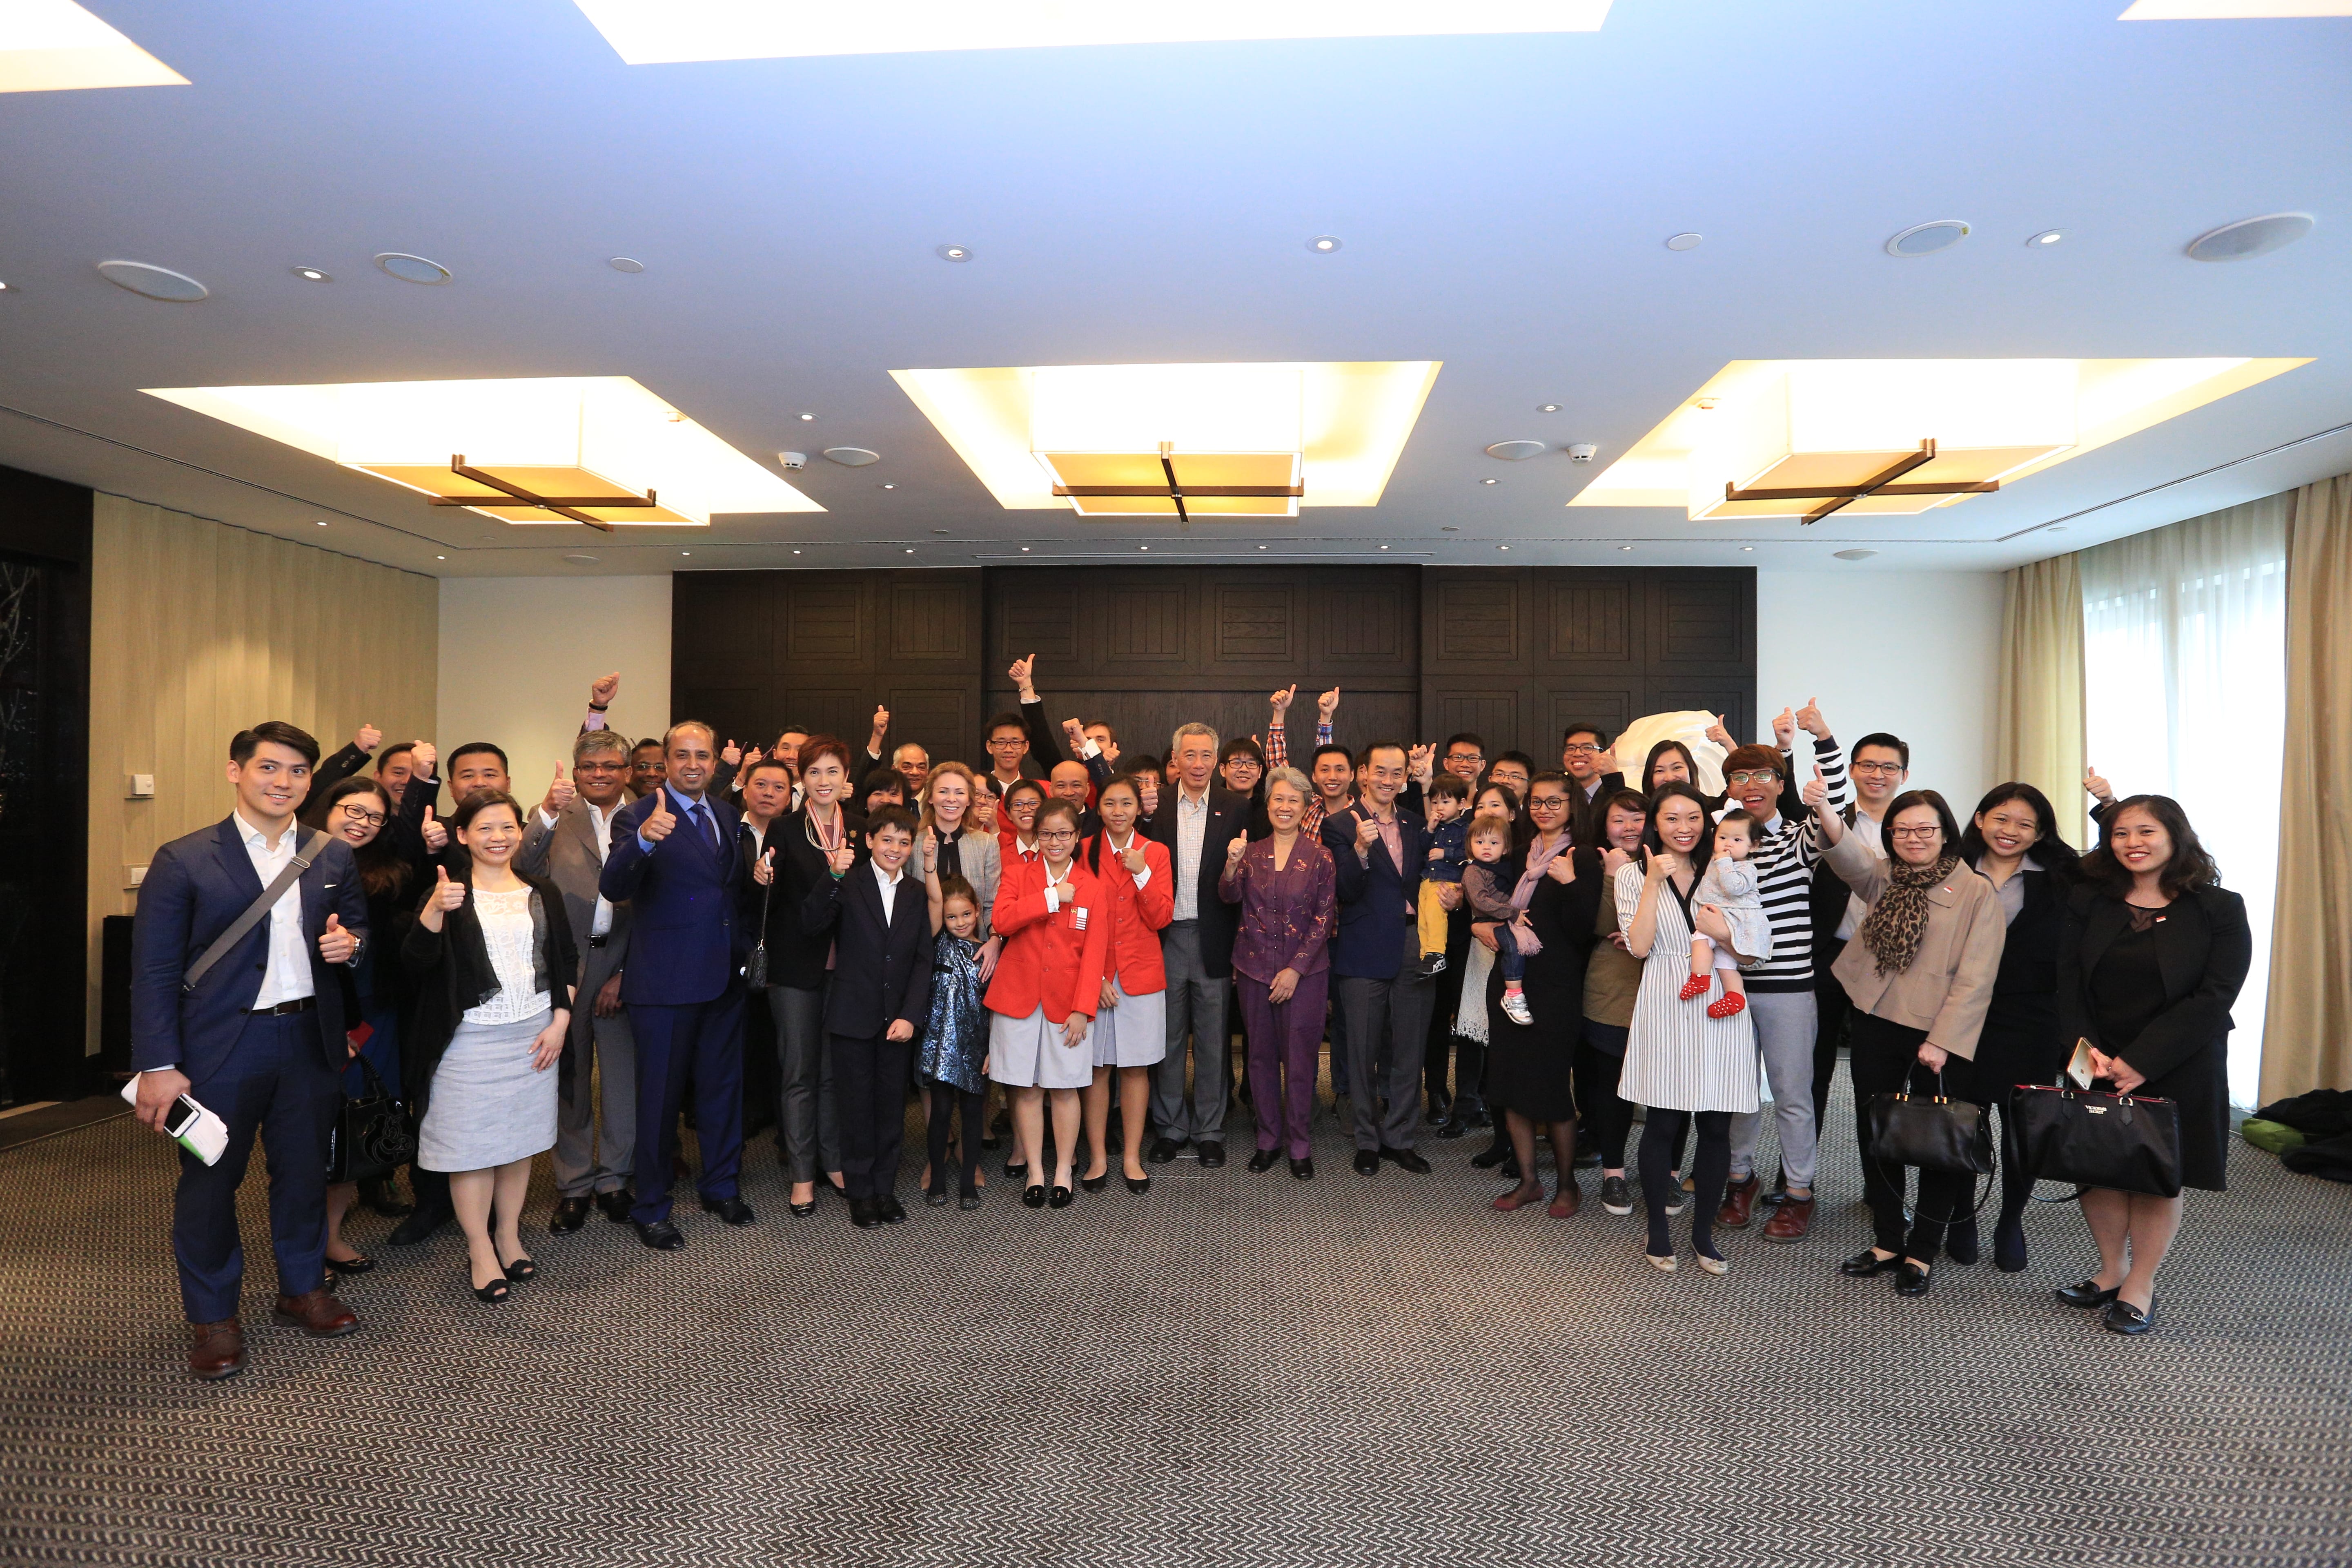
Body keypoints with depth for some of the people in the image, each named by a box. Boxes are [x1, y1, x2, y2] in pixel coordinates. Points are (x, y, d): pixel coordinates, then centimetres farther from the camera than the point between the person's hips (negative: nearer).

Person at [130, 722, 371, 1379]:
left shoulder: (334, 858, 6)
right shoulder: (183, 860, -5)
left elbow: (358, 927, 18)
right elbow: (154, 971, -7)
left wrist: (350, 943, -7)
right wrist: (157, 1066, -11)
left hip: (309, 1041, 3)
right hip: (220, 1047, -3)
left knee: (305, 1170, 15)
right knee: (210, 1181, 9)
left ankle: (303, 1288, 34)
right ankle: (213, 1316, 27)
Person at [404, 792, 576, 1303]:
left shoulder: (544, 894, 7)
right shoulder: (447, 894, -2)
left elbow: (567, 961, 10)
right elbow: (416, 962, -15)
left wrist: (560, 1021, -1)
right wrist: (436, 909, -31)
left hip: (534, 1035, 3)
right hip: (469, 1040, -3)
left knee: (520, 1141, 11)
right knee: (472, 1145, 3)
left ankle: (509, 1238, 26)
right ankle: (480, 1252, 17)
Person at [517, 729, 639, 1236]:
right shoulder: (558, 817, 2)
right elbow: (523, 870, -16)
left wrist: (625, 974, -5)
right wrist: (546, 811, -28)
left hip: (623, 964, 0)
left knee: (623, 1076, 7)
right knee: (569, 1076, 11)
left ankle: (614, 1179, 25)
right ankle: (574, 1184, 25)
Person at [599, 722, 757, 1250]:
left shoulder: (726, 814, 8)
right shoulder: (639, 818, -11)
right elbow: (613, 888, -27)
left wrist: (746, 949, 3)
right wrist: (643, 840, -44)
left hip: (725, 974, 6)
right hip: (666, 982, -6)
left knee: (723, 1085, 18)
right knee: (660, 1095, 6)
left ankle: (721, 1187, 35)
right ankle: (651, 1208, 23)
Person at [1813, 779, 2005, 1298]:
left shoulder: (1977, 892, -5)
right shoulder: (1882, 877, 6)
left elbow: (1975, 977, -10)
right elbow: (1848, 854, -17)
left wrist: (1942, 1041, -16)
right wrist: (1825, 812, -37)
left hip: (1941, 1036, -4)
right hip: (1876, 1026, 4)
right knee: (1875, 1134, 12)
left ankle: (1923, 1252, 21)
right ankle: (1887, 1241, 27)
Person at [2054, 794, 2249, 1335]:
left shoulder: (2219, 909, -5)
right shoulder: (2088, 902, 3)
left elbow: (2214, 997, -12)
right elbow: (2068, 982, 0)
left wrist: (2138, 1062, -18)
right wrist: (2085, 1048, -15)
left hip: (2176, 1071, -3)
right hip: (2096, 1067, 3)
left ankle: (2140, 1287, 21)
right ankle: (2112, 1270, 27)